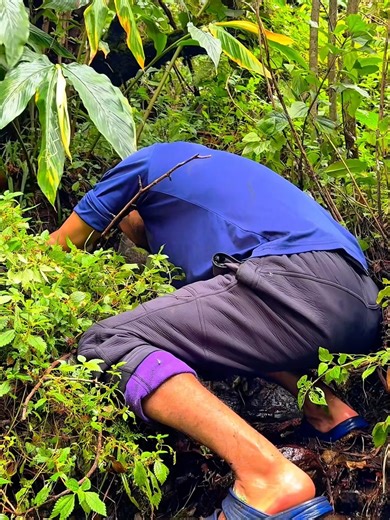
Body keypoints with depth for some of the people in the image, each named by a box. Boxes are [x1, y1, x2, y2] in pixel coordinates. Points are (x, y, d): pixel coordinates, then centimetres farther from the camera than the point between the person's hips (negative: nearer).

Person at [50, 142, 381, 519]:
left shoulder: (148, 162, 21)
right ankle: (328, 413, 11)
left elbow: (57, 249, 28)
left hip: (295, 282, -9)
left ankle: (267, 476, -28)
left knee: (106, 344, -8)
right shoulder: (211, 170, 40)